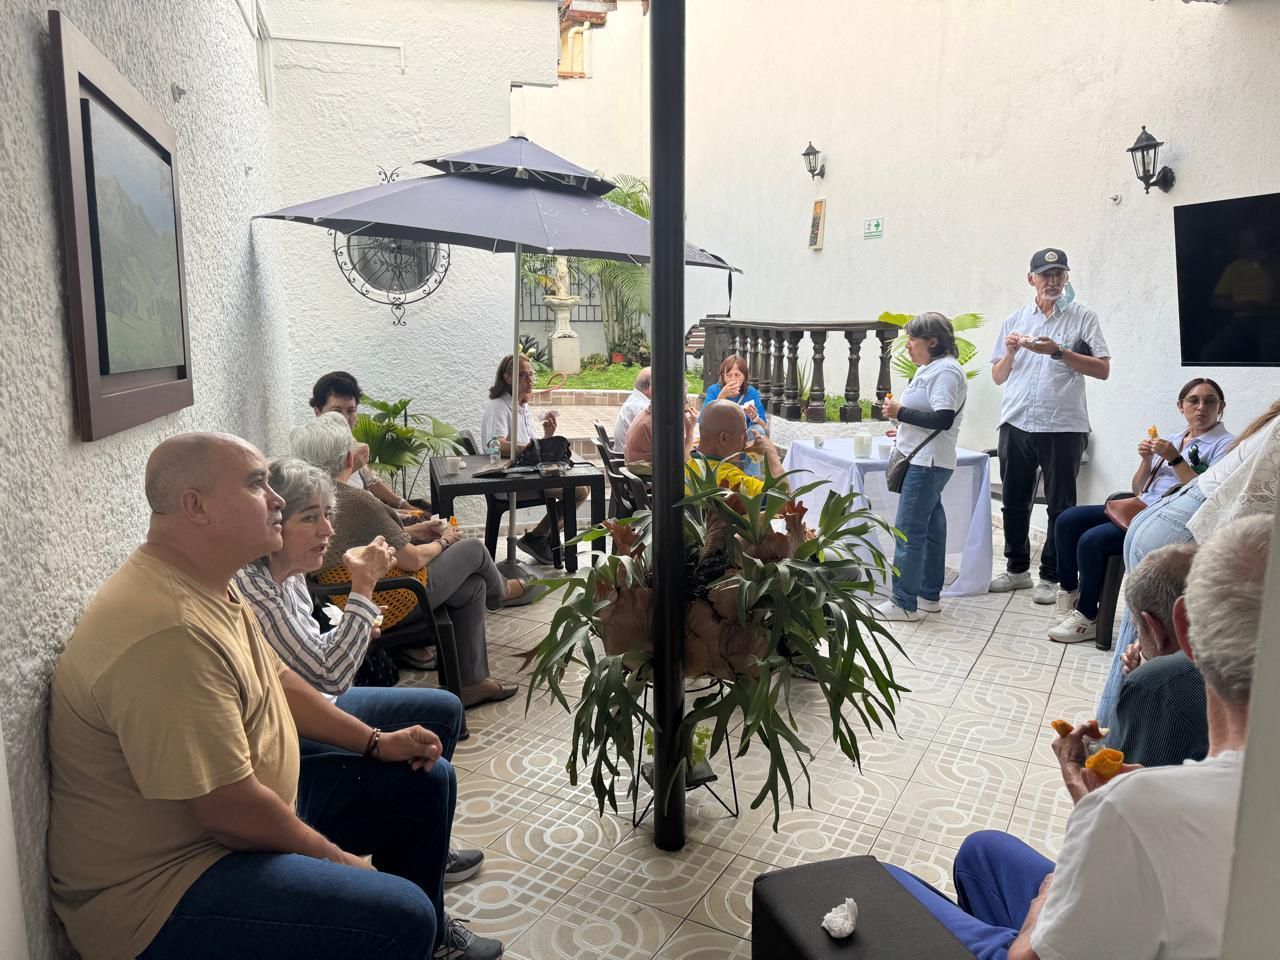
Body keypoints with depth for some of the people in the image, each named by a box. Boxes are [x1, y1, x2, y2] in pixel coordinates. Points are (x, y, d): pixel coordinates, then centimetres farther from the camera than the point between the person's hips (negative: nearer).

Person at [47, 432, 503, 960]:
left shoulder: (207, 583, 2)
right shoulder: (168, 632, -31)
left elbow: (274, 682, 14)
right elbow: (232, 812, -28)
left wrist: (376, 742, 8)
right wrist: (333, 857, -12)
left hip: (248, 803, 10)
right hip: (161, 883, -10)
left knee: (426, 781, 12)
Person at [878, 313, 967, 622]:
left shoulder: (945, 371, -13)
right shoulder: (930, 369, 18)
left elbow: (944, 419, -22)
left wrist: (901, 412, -16)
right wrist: (904, 432, 20)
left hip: (927, 464, -10)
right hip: (922, 460, 10)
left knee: (908, 530, -9)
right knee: (930, 527, 13)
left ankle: (905, 603, -3)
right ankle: (929, 596, 21)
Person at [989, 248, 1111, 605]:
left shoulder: (1083, 317, 3)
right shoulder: (1014, 320, 12)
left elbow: (1103, 369, -6)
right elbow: (998, 377, 13)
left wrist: (1059, 351, -15)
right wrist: (1010, 353, -6)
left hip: (1063, 426, -3)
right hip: (1016, 424, 4)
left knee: (1061, 506, 3)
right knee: (1014, 502, 11)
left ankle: (1051, 576, 13)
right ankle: (1017, 568, 25)